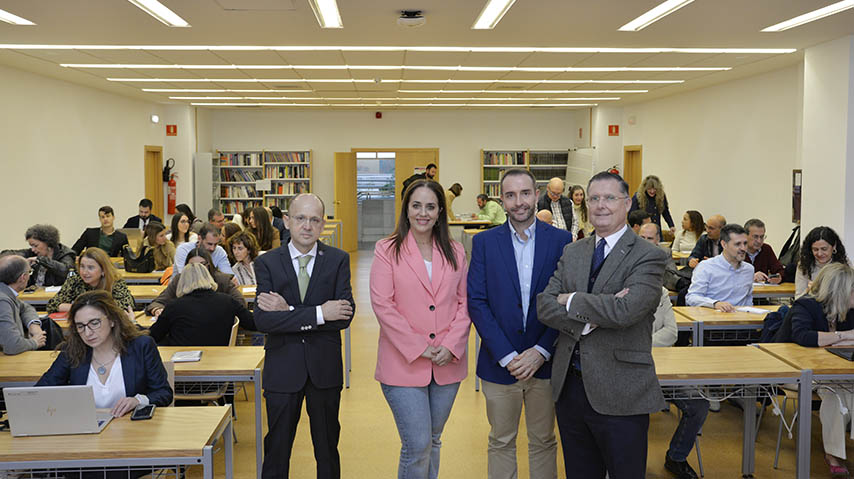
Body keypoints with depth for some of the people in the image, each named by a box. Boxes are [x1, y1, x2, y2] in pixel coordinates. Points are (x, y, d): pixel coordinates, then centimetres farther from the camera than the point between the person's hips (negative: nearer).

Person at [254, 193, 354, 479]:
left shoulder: (338, 260, -2)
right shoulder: (267, 263, -3)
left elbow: (345, 314, -13)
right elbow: (263, 320, -16)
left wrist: (289, 311, -18)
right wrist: (319, 313, -22)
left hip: (325, 368, 1)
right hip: (283, 367, 0)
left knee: (327, 448, 15)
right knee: (277, 447, 12)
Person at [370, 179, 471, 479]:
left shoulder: (455, 252, 8)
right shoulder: (387, 250, -3)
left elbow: (464, 303, 7)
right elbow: (382, 305, -9)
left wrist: (452, 345, -8)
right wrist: (418, 347, -13)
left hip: (447, 364, 4)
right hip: (403, 363, -4)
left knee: (433, 440, 15)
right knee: (417, 445, -5)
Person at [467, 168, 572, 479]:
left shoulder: (561, 240, -1)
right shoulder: (484, 242, -1)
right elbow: (477, 302, -6)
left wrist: (542, 351, -13)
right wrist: (507, 356, -13)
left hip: (544, 362, 0)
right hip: (499, 363, 0)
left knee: (544, 442, 14)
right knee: (501, 442, 13)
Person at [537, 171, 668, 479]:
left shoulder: (649, 256, -8)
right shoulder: (572, 252, 10)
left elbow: (625, 311, -24)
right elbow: (544, 306, -1)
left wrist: (570, 300, -10)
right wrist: (590, 318, -18)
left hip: (620, 395, -5)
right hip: (569, 387, 5)